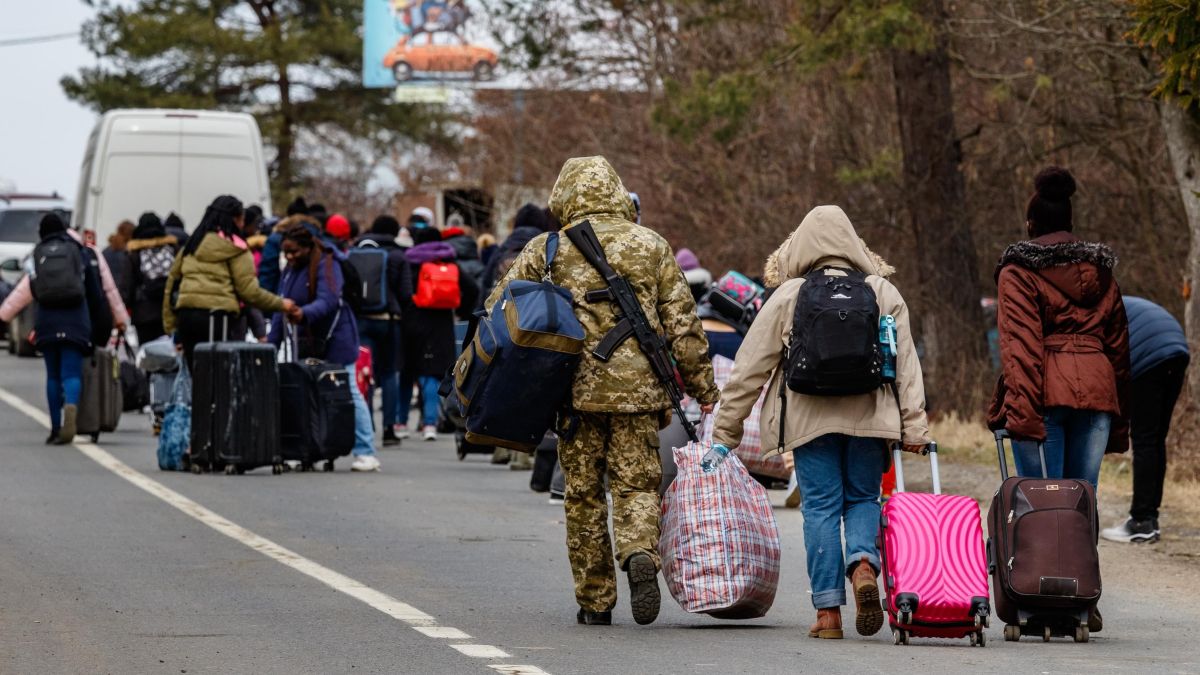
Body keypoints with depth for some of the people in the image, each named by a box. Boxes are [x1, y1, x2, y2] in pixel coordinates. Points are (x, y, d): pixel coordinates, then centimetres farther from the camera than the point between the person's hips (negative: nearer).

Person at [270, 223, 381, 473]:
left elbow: (327, 301, -28)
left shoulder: (327, 267, -13)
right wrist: (272, 342, 10)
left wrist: (304, 314, -46)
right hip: (306, 344, 8)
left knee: (349, 394, -6)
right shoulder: (290, 271, 12)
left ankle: (366, 453, -5)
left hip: (334, 340, -8)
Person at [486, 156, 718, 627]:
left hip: (577, 389, 0)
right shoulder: (652, 247, 6)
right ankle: (640, 555, -25)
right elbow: (683, 323, 5)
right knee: (637, 484, 5)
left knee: (583, 495, 9)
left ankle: (595, 602, 12)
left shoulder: (548, 249, 2)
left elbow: (498, 311, -2)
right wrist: (703, 388, 11)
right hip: (639, 389, 0)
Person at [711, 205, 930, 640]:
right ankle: (864, 564, -17)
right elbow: (906, 364, 4)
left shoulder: (787, 297, 2)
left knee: (821, 506, 3)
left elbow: (750, 369, 3)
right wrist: (914, 427, 5)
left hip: (810, 420, -1)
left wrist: (725, 433, 9)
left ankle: (828, 610, -1)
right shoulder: (883, 293, 6)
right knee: (863, 498, 13)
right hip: (870, 418, 1)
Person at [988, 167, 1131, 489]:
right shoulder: (1100, 273, 19)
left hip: (1046, 393, -4)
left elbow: (1019, 345, -9)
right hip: (1097, 394, 4)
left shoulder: (1018, 272, 3)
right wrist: (1119, 422, 21)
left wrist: (1023, 412, -17)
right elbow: (1118, 346, 19)